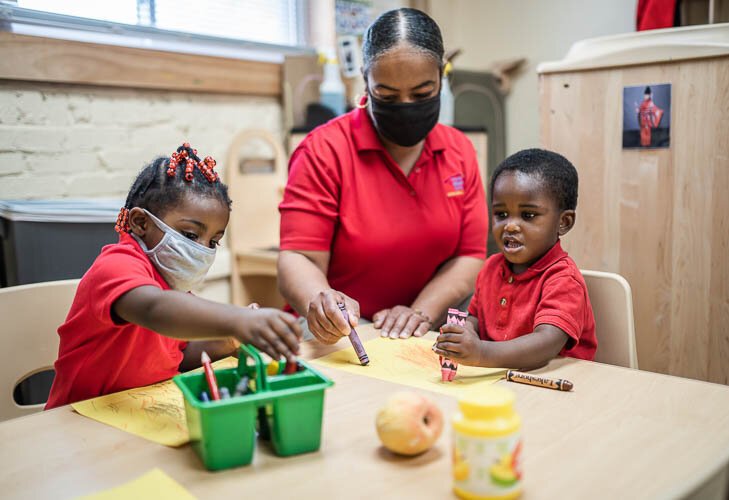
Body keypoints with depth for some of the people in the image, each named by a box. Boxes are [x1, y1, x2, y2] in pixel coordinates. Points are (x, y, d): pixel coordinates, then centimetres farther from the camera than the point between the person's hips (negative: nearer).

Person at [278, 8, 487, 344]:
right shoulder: (324, 151, -8)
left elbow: (469, 256, 3)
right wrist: (320, 302, -35)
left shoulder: (460, 151, 5)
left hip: (421, 339, 4)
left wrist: (422, 311, -15)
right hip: (334, 337, -3)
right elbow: (299, 259, -13)